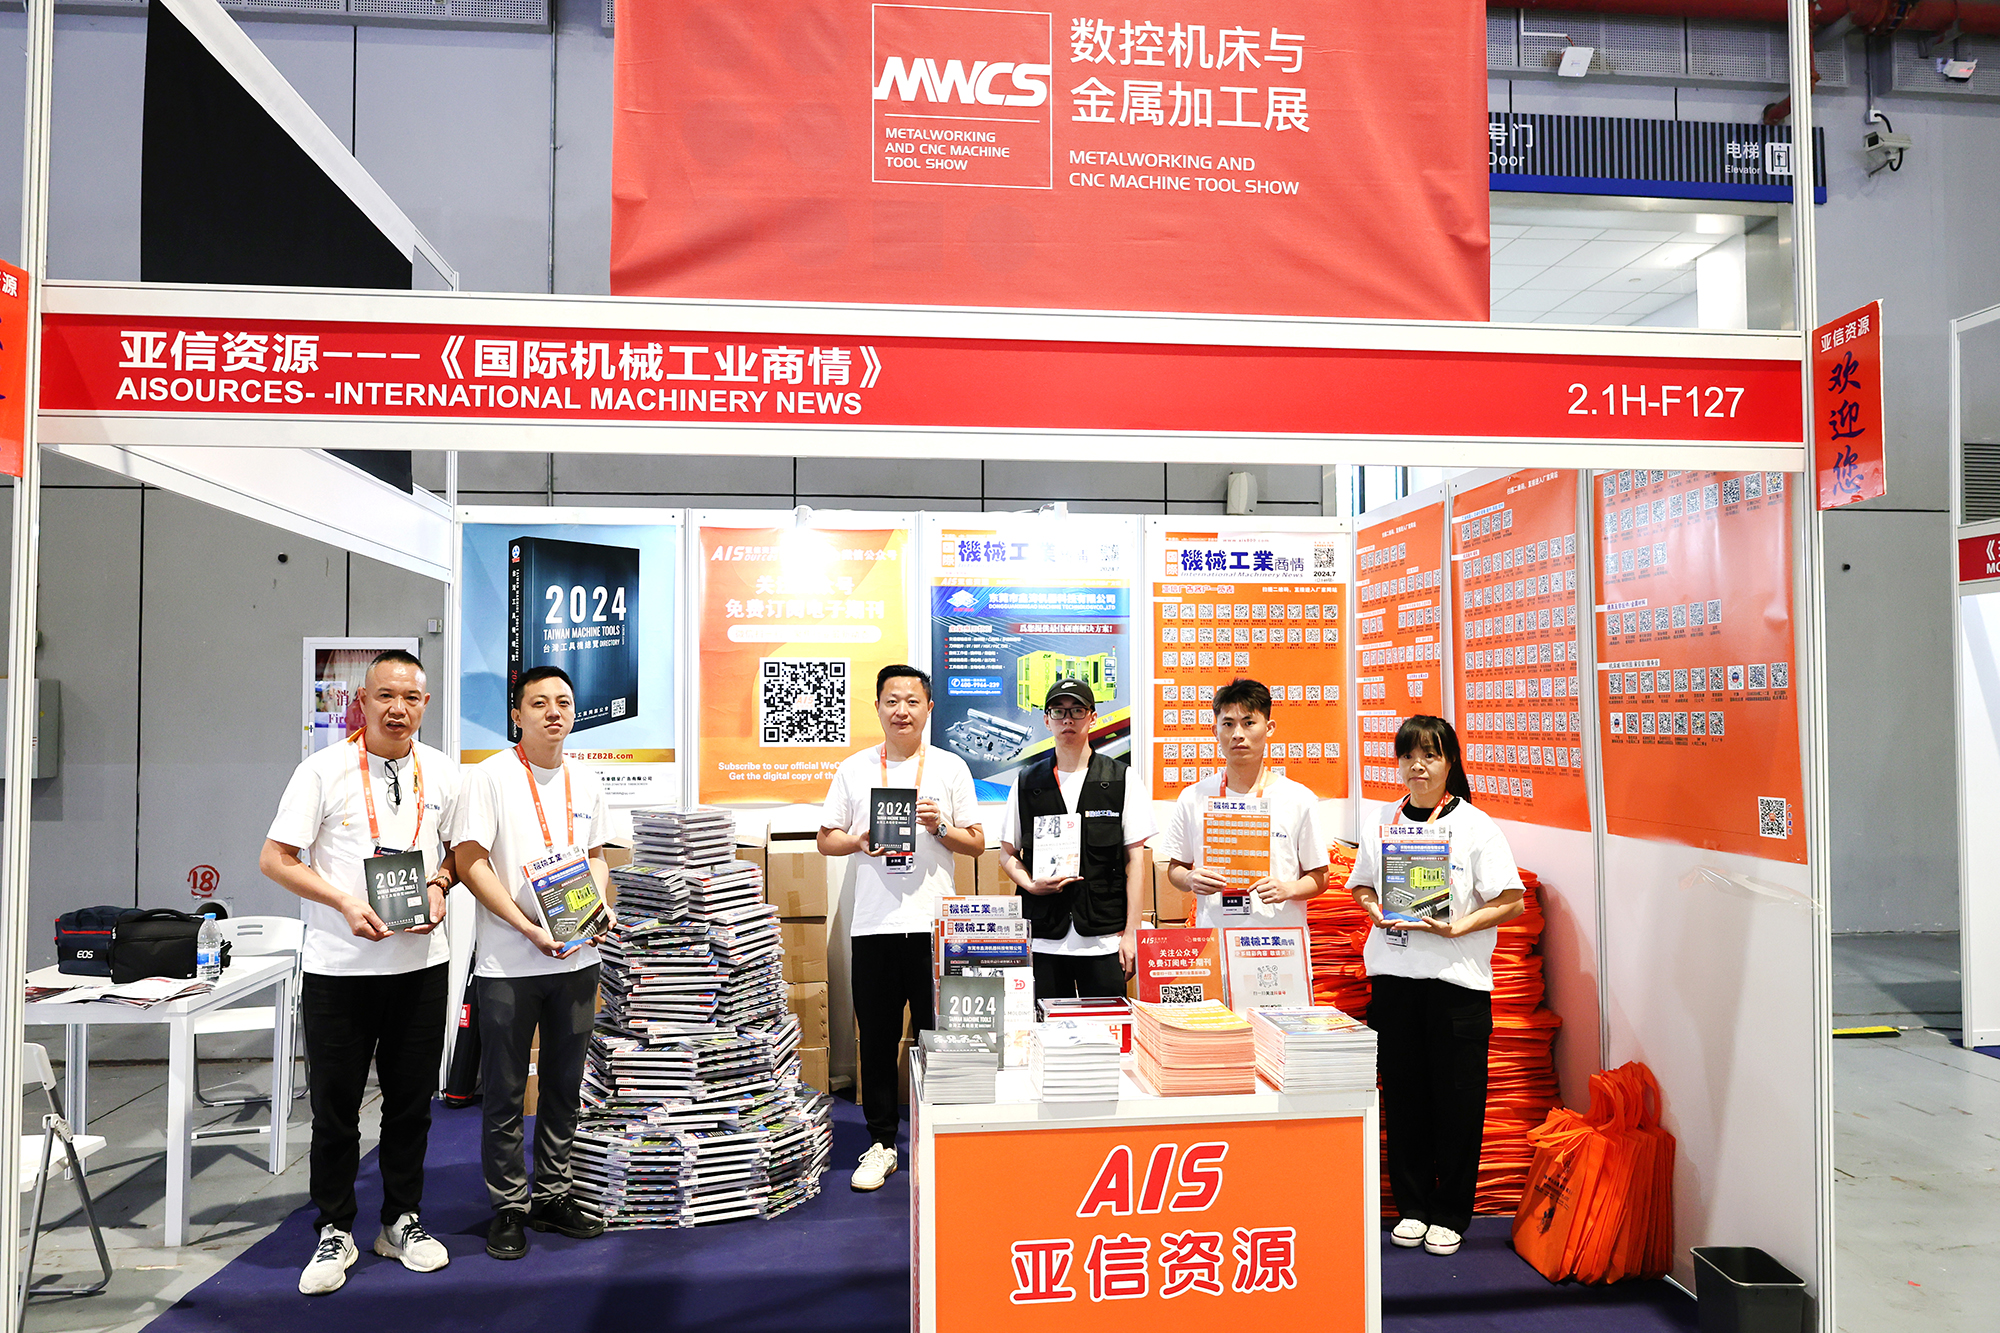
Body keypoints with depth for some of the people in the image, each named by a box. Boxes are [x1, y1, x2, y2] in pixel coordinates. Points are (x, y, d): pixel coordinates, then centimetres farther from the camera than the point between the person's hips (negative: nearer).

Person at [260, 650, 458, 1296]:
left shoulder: (442, 773, 4)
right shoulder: (324, 770, -6)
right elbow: (274, 859, -6)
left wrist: (439, 887, -6)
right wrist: (345, 904, -17)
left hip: (421, 960, 3)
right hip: (338, 966, -3)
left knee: (411, 1098, 12)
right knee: (334, 1103, 6)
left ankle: (402, 1220, 28)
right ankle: (335, 1231, 22)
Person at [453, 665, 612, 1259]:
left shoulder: (586, 782, 9)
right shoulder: (491, 776, -8)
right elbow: (470, 863, -12)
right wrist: (530, 928, -18)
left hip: (576, 958, 5)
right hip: (508, 964, -5)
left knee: (565, 1086, 14)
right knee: (505, 1092, 5)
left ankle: (553, 1196, 28)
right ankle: (508, 1206, 20)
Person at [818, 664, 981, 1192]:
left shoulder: (951, 767, 6)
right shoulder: (854, 769, 8)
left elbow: (977, 843, 7)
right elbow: (826, 840, 10)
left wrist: (940, 827, -11)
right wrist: (861, 841, -9)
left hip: (935, 923, -1)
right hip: (874, 924, 1)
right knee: (877, 1039, 7)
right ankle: (881, 1142, 20)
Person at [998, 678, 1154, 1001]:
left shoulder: (1122, 779, 4)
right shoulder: (1028, 782, 9)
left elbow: (1135, 859, 2)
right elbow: (1007, 854, 13)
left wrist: (1131, 932, -4)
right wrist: (1030, 884, -8)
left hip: (1105, 937, -1)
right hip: (1043, 938, 1)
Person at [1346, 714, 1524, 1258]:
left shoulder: (1475, 826, -2)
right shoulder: (1382, 822, 9)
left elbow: (1510, 901, -3)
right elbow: (1361, 887, 18)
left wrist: (1458, 927, -16)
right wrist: (1378, 912, -3)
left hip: (1457, 977, -3)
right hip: (1393, 974, 3)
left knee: (1457, 1100, 3)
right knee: (1403, 1094, 8)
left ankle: (1450, 1215, 18)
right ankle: (1412, 1206, 23)